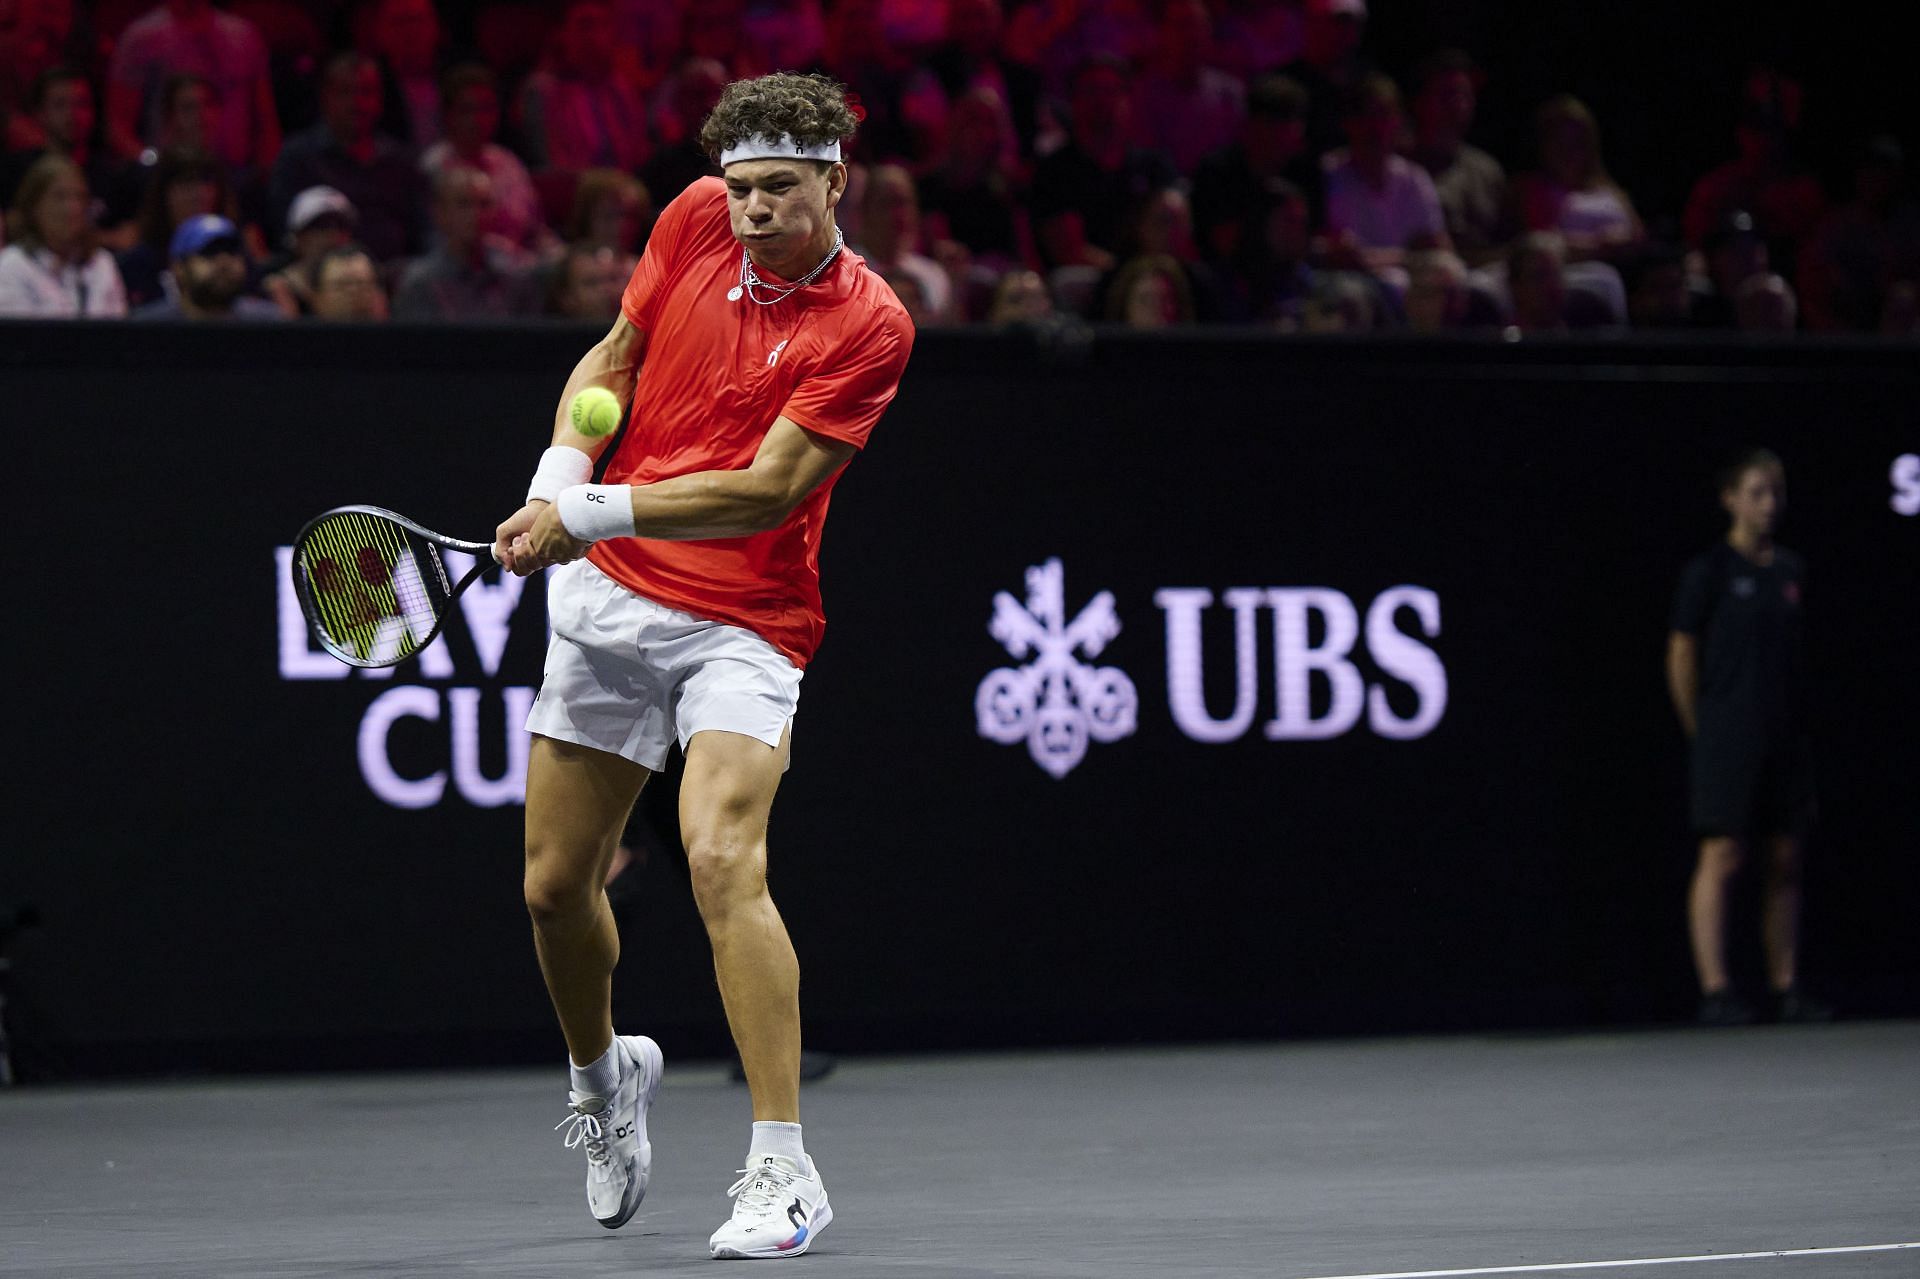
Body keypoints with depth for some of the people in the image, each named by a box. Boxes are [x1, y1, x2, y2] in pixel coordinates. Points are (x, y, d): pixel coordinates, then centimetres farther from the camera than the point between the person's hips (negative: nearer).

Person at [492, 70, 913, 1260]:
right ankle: (602, 1073, 43)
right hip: (608, 595, 5)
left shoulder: (868, 325, -15)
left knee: (723, 859, -26)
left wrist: (595, 517, -26)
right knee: (557, 884, 11)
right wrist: (559, 477, -6)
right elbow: (614, 356, 12)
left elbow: (765, 491, -21)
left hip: (742, 621, -5)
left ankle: (784, 1173, -24)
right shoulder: (697, 221, 0)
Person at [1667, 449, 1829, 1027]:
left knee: (1785, 861, 5)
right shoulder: (1708, 572, -4)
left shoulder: (1792, 571, 12)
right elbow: (1682, 657, -2)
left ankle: (1786, 988, 9)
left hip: (1785, 740, 6)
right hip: (1728, 739, -6)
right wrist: (1703, 732, -2)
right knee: (1722, 858, -9)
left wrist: (1801, 728, 12)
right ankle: (1714, 989, -10)